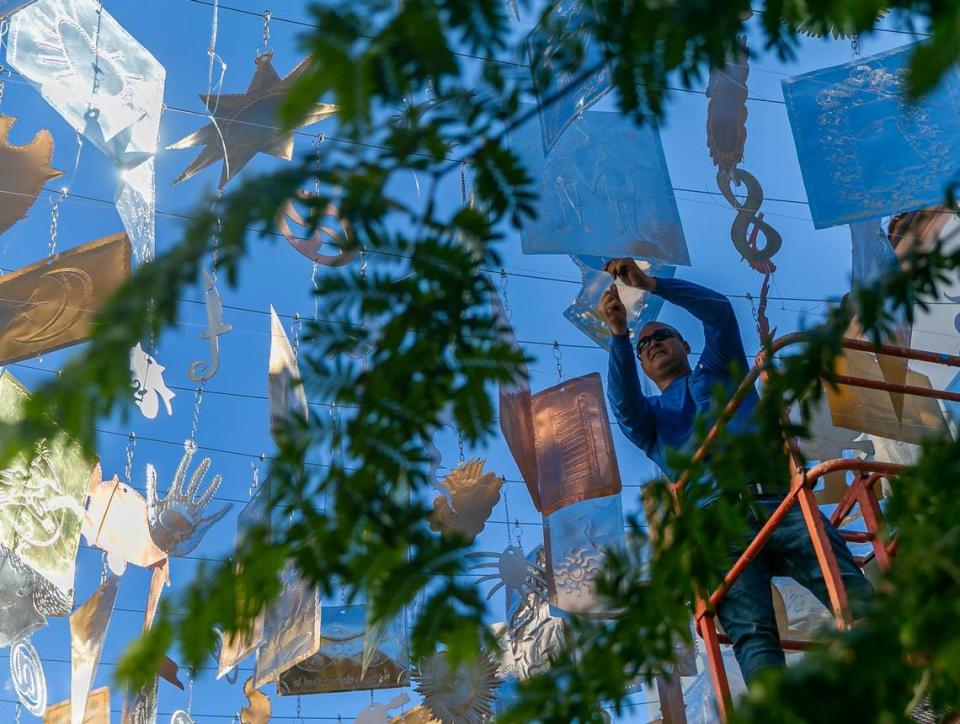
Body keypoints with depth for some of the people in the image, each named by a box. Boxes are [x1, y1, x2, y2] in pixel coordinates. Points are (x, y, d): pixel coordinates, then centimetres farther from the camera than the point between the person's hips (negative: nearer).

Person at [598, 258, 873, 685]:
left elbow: (718, 310, 17)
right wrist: (619, 334, -6)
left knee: (857, 598, -23)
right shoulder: (648, 416, 31)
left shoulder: (718, 374, 33)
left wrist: (650, 283, 9)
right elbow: (622, 404, 6)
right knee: (751, 632, -24)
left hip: (777, 501, 1)